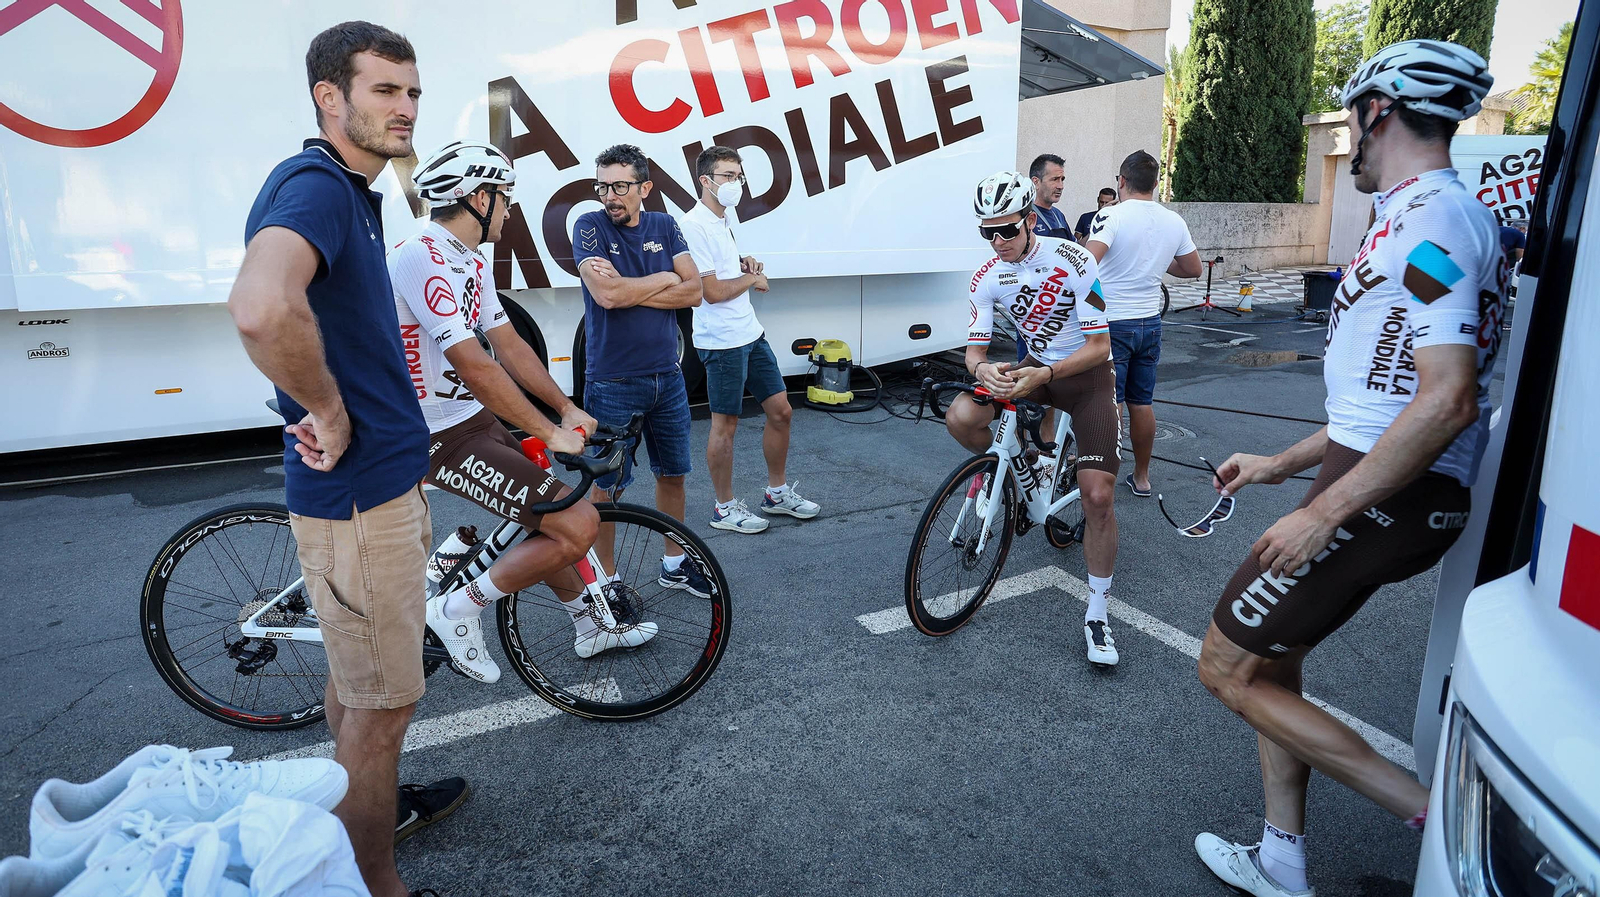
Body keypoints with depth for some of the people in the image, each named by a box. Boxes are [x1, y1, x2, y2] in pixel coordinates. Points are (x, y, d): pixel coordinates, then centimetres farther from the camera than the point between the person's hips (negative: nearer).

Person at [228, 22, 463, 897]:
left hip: (380, 479, 10)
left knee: (357, 676, 25)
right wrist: (328, 414, -26)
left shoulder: (352, 192, 14)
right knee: (384, 701, 4)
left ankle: (371, 805, 46)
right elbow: (260, 308, -41)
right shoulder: (313, 184, -20)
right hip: (357, 494, -10)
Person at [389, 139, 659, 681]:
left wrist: (567, 408, 7)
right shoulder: (421, 258, -22)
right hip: (443, 438, -10)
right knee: (578, 525, -17)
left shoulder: (473, 264, 10)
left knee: (551, 518, 22)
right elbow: (473, 366, -27)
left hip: (477, 418, 11)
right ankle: (461, 609, 1)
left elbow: (510, 345, 13)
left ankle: (591, 625, 40)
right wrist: (548, 432, -22)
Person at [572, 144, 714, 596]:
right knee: (608, 487, 4)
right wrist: (664, 278, -9)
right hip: (612, 384, -4)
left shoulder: (664, 226, 5)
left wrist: (628, 290, -15)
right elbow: (606, 294, -22)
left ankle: (675, 563, 33)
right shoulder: (590, 226, -7)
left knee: (673, 474, 15)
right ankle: (606, 579, 20)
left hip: (667, 376, 5)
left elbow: (693, 292, -6)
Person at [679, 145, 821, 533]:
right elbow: (712, 291, -21)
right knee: (725, 424, 2)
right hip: (722, 341, -9)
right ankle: (724, 508, 18)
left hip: (751, 333, 9)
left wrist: (746, 263, 8)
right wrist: (753, 278, -5)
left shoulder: (725, 216, 13)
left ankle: (777, 492, 28)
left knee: (780, 411, 12)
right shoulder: (695, 225, -15)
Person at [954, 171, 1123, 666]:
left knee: (1098, 497, -13)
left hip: (1087, 374, -3)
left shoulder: (1073, 261, -23)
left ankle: (1097, 615, 3)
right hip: (1034, 367, 4)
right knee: (961, 417, -26)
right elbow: (975, 349, -8)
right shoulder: (987, 278, -10)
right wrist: (982, 370, -34)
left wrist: (1044, 375, -37)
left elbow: (1099, 345, -22)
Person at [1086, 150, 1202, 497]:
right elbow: (1193, 269, 14)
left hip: (1111, 323, -5)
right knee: (1142, 403, 14)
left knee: (1110, 403, 0)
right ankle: (1141, 476, 25)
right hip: (1150, 322, 6)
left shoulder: (1112, 216, -15)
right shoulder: (1175, 222, 4)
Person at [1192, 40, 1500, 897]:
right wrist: (1282, 464, 20)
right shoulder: (1432, 215, 19)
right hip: (1382, 489, 10)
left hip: (1384, 498, -10)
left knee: (1226, 669, -2)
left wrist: (1321, 514, -23)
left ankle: (1438, 819, 5)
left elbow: (1447, 400, -26)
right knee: (1269, 657, 18)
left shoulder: (1428, 218, -15)